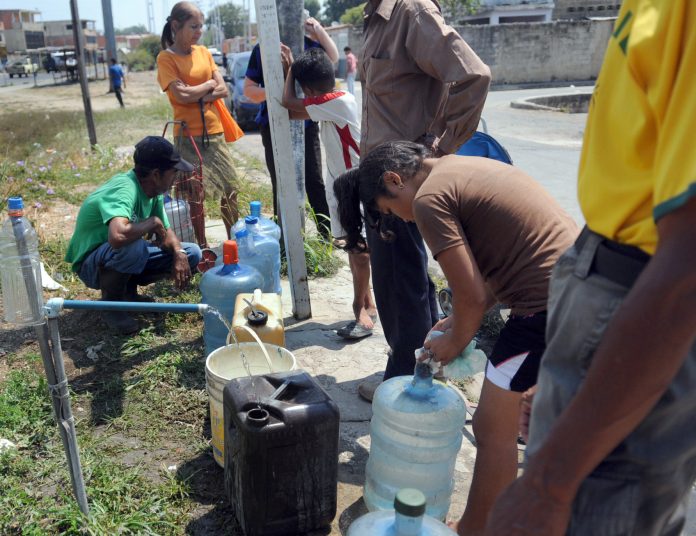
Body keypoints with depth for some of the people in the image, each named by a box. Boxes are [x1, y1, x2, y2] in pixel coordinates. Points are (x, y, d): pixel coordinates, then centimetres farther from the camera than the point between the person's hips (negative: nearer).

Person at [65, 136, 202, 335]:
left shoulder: (153, 191, -6)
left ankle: (127, 290, 9)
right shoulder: (124, 190, -32)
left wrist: (179, 253, -17)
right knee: (133, 247, -41)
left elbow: (165, 230, 5)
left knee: (191, 253, -2)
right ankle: (110, 304, -11)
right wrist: (152, 222, -31)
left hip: (126, 258, 8)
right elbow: (118, 236, -51)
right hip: (91, 263, -8)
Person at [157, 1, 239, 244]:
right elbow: (182, 96, -18)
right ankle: (202, 247, 13)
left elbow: (223, 90, 2)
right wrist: (209, 84, -4)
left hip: (214, 132, 5)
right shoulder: (166, 58, -6)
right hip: (188, 136, -5)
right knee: (195, 195, 2)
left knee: (231, 188, 7)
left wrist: (197, 96, -13)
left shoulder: (204, 52, 9)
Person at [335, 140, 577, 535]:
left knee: (494, 428, 6)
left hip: (547, 304, -10)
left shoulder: (429, 197, -11)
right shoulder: (468, 167, 17)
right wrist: (460, 321, 16)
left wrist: (455, 342, 6)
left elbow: (472, 295, -14)